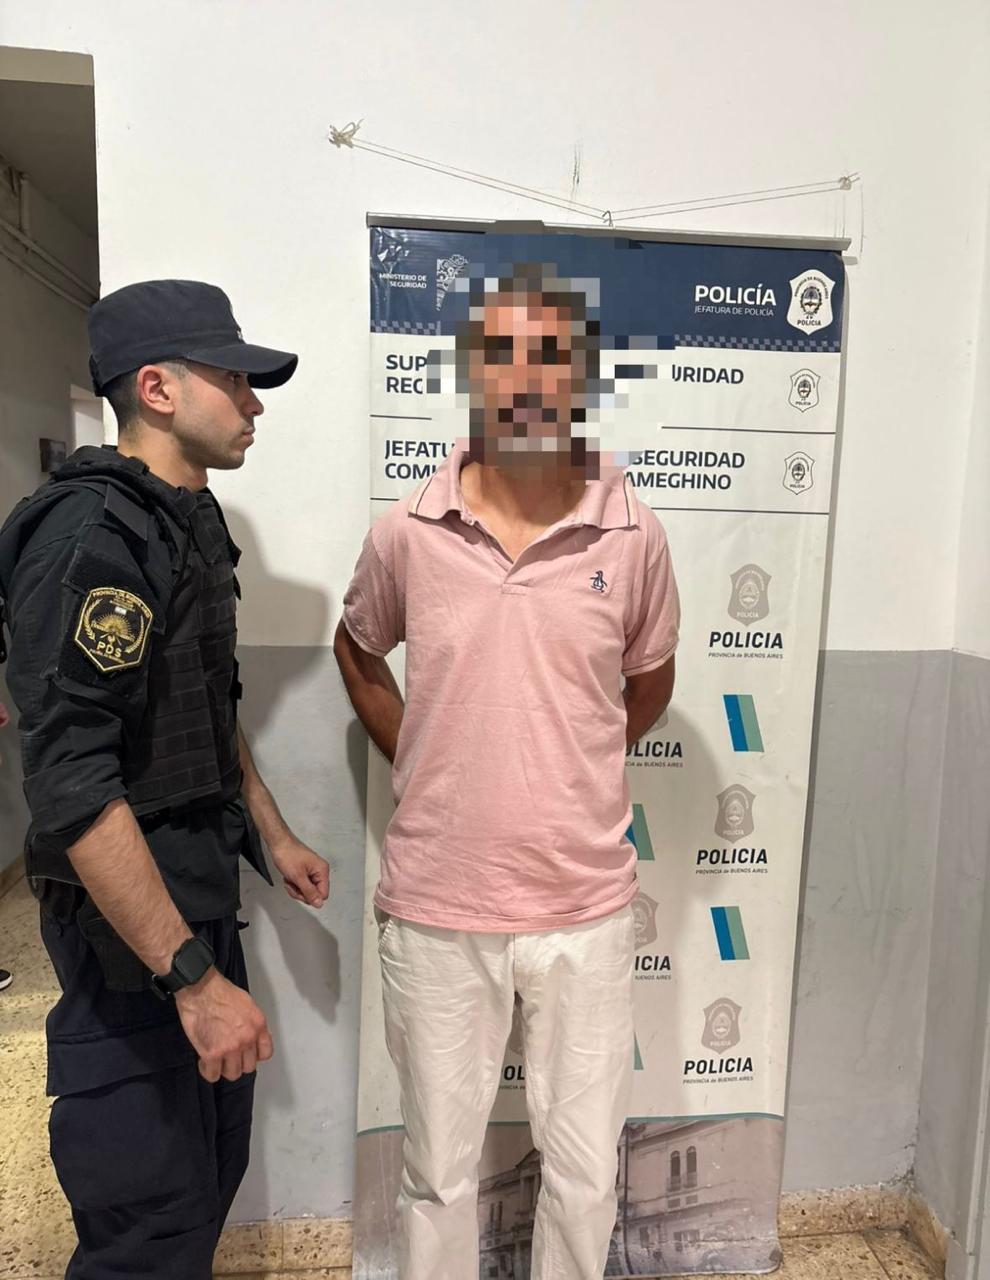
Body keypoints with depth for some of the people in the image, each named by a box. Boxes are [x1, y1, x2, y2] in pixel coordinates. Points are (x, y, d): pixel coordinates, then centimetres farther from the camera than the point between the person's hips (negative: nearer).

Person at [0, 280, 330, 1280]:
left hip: (201, 891, 9)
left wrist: (273, 836, 19)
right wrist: (193, 977, -26)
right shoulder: (89, 535, -21)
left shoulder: (190, 523, 10)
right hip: (126, 922, -9)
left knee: (217, 1159, 23)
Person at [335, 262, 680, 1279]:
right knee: (438, 1172, 19)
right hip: (436, 912, 0)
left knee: (586, 1174, 19)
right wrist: (416, 767, 5)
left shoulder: (633, 537, -7)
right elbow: (358, 650, 12)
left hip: (586, 911, 1)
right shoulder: (407, 533, -7)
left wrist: (569, 773, 6)